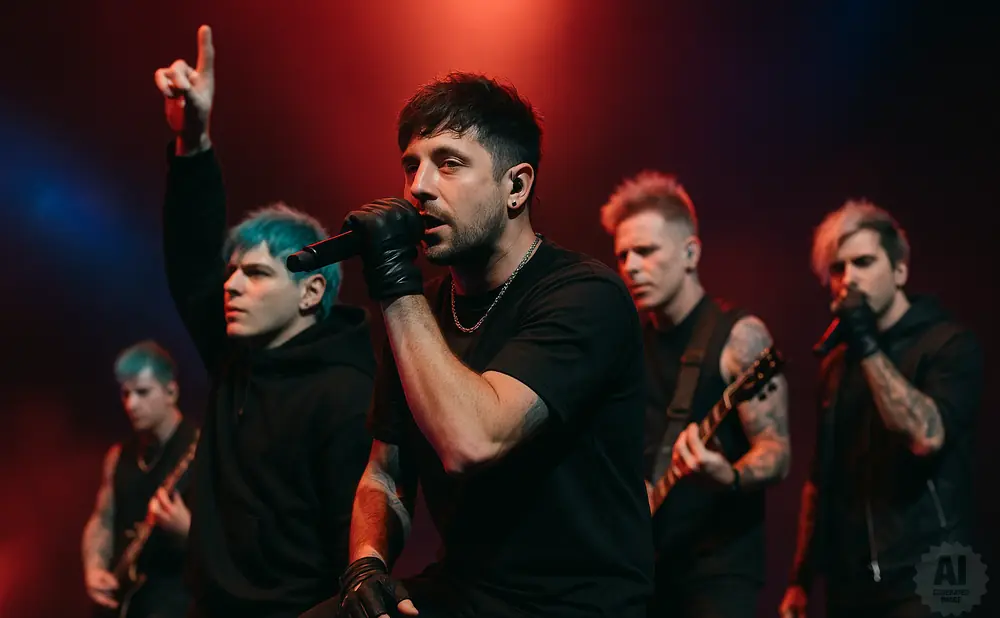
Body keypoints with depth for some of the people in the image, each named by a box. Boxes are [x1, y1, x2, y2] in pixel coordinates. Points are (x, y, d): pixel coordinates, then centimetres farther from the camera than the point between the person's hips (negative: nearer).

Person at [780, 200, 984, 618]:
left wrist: (868, 346, -18)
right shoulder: (837, 361, 14)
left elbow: (926, 435, -22)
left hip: (922, 581, -6)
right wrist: (801, 577, 14)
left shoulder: (949, 344, -5)